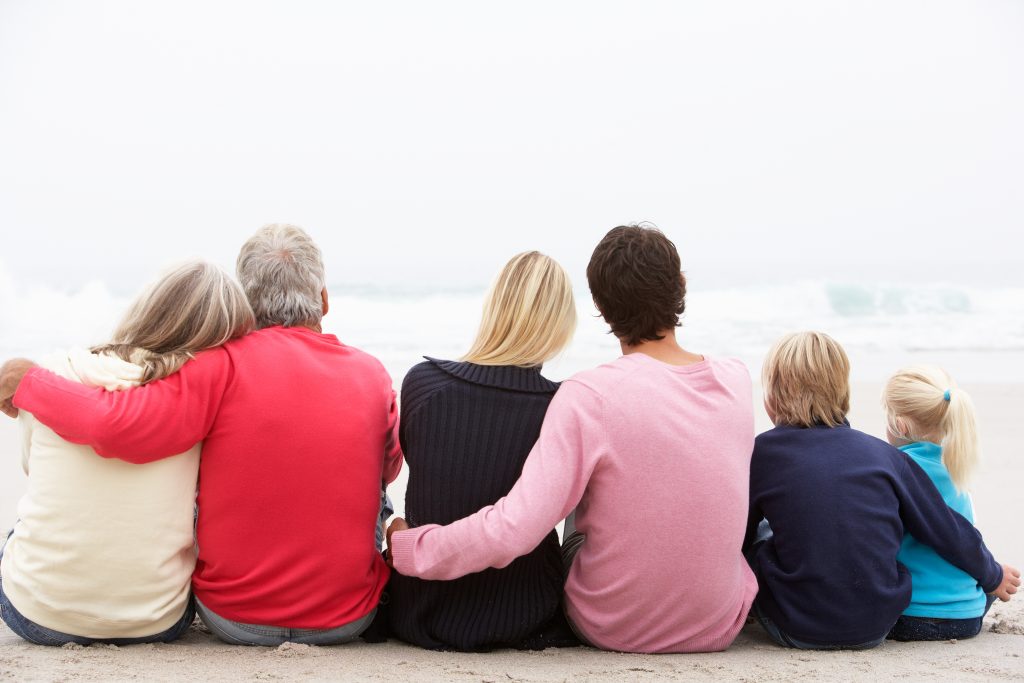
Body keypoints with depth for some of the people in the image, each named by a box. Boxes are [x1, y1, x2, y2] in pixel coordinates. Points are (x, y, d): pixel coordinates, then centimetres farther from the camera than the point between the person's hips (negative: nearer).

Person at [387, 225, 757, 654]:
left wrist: (406, 547, -13)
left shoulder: (589, 396, -23)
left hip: (614, 629, -3)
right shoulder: (736, 380, -8)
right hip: (721, 627, 3)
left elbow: (513, 531, -27)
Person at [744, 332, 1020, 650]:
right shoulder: (884, 455, 1)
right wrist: (993, 576, 27)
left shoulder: (761, 453, -6)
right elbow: (947, 531, 8)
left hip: (798, 631, -2)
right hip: (876, 628, 3)